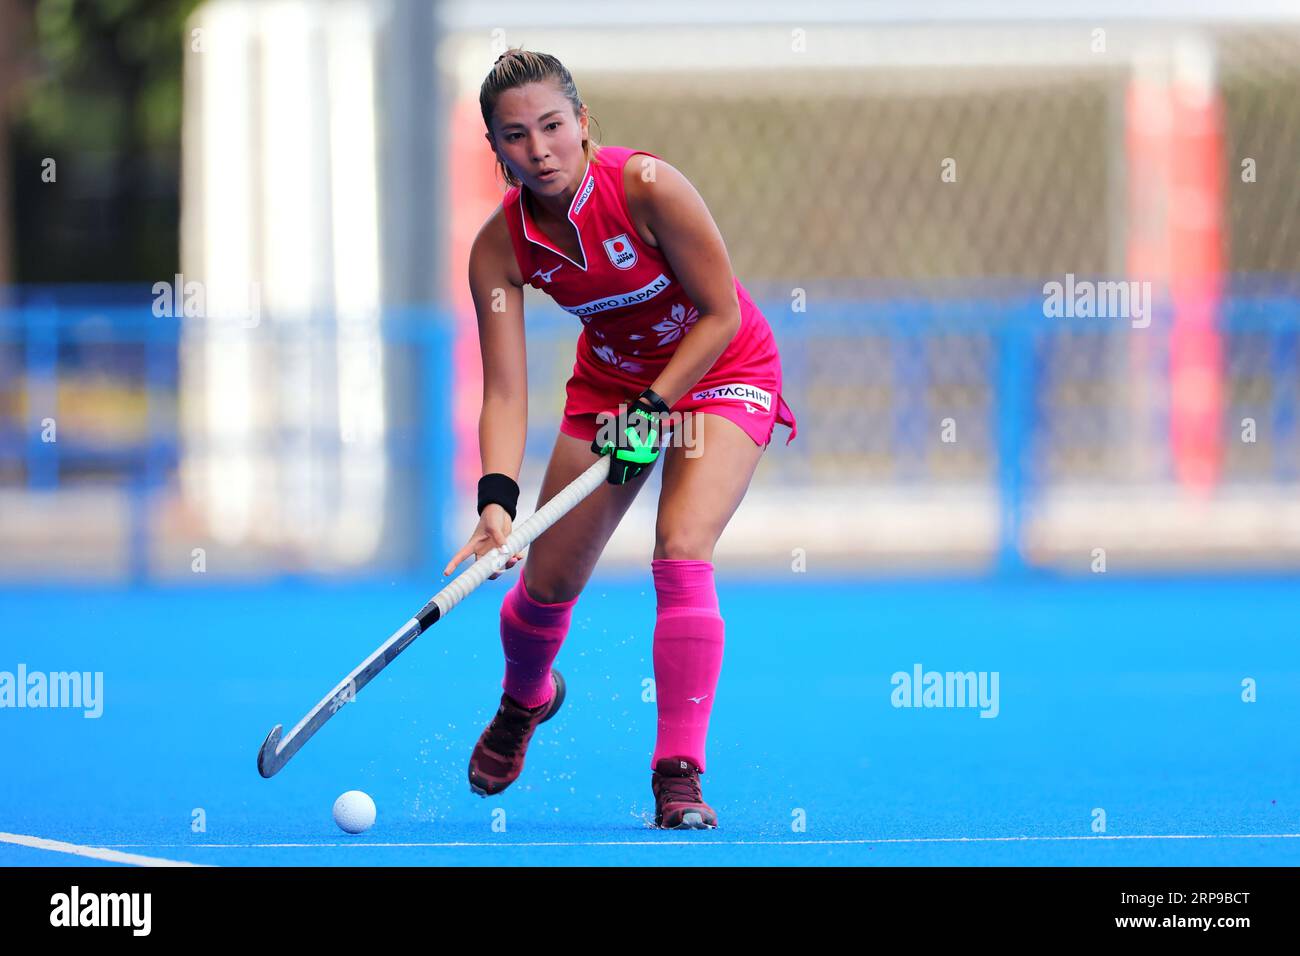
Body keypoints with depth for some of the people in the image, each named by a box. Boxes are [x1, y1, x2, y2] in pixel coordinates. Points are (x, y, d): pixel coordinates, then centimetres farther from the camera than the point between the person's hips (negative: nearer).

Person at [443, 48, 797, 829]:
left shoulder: (647, 187, -30)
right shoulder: (500, 246, -18)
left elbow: (722, 315, -21)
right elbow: (505, 390, -19)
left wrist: (654, 407, -25)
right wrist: (498, 499, -33)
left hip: (720, 372, -4)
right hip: (610, 379, 4)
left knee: (682, 553, -26)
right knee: (547, 581, 5)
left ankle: (679, 774, -20)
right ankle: (526, 699, 41)